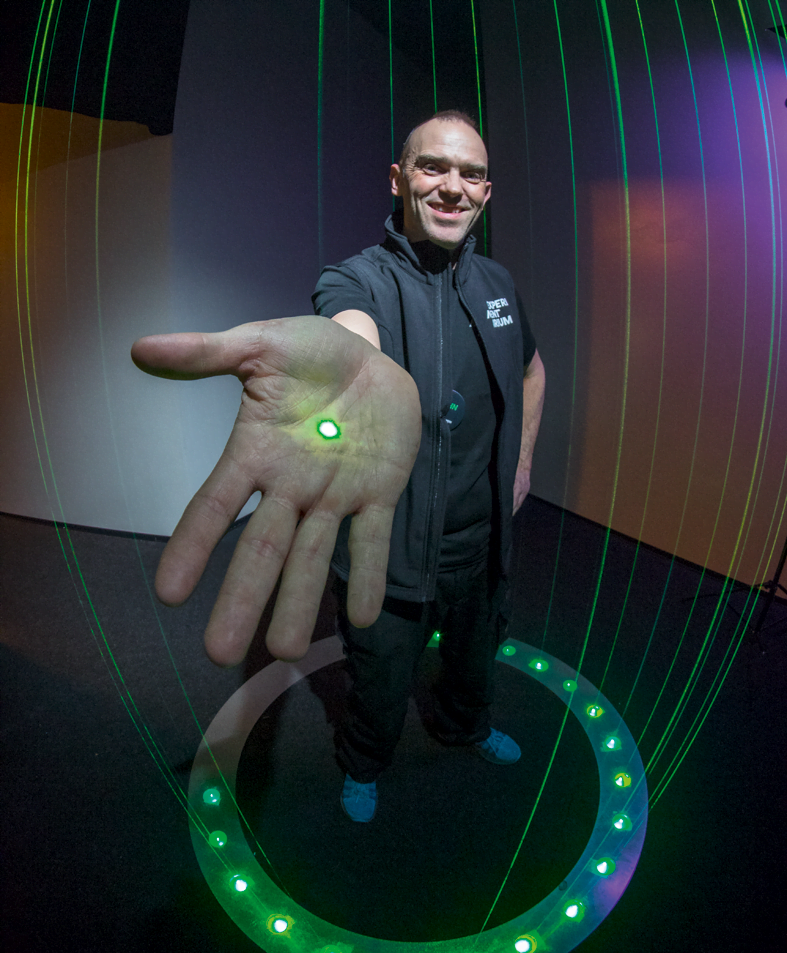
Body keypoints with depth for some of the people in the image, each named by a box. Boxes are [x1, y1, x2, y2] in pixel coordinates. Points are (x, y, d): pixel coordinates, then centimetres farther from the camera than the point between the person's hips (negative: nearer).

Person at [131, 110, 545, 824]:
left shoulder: (497, 282, 3)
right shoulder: (356, 279, -14)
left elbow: (531, 368, 20)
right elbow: (352, 330, -40)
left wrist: (523, 459, 13)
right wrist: (358, 371, -64)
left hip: (481, 542, 5)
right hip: (391, 553, -4)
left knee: (476, 652, 29)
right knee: (381, 684, 17)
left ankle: (466, 724, 64)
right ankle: (365, 765, 53)